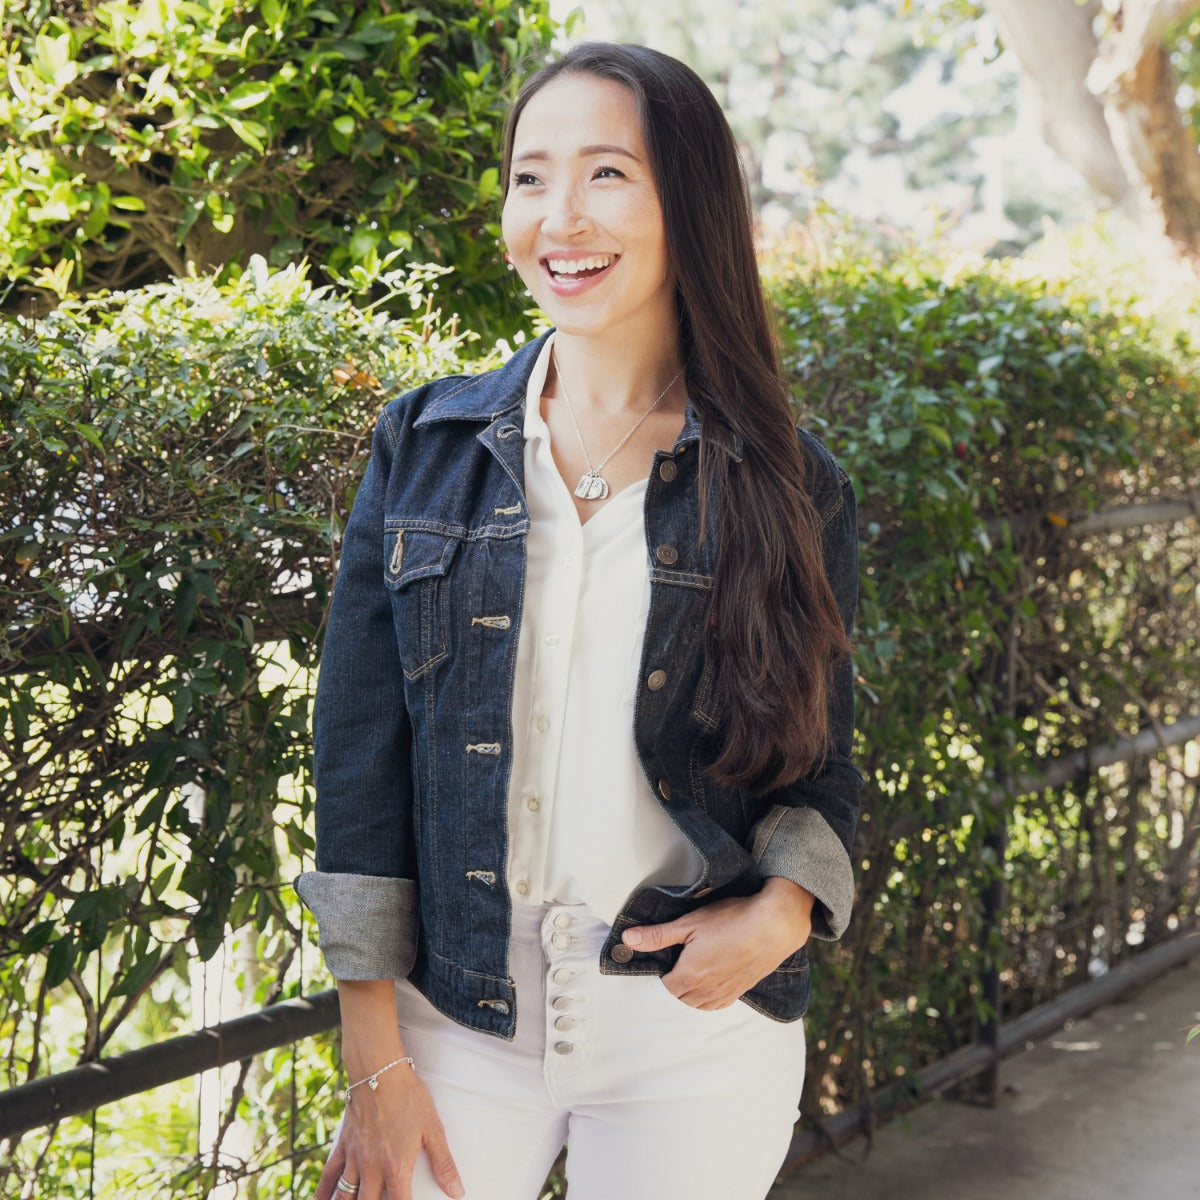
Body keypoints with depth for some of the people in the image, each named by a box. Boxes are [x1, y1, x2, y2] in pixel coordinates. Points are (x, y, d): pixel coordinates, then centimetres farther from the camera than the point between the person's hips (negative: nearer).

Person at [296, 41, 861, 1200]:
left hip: (697, 1035, 0)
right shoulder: (424, 446, 0)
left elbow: (821, 753, 8)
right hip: (459, 1009, 1)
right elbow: (359, 747, -1)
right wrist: (374, 1064, -3)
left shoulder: (788, 487, -3)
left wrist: (784, 910, -14)